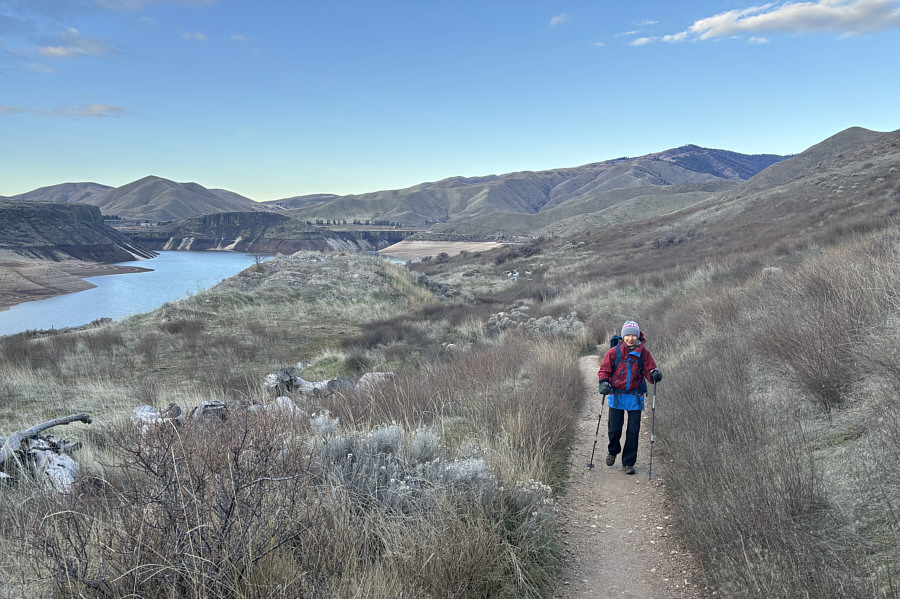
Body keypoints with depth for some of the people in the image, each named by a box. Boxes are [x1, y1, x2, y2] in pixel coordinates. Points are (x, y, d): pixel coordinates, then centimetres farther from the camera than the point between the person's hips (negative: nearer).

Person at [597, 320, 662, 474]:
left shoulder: (643, 352, -2)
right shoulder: (614, 351, -4)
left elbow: (649, 370, 2)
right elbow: (604, 369, 2)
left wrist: (654, 375, -21)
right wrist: (604, 382, -16)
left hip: (635, 397, 1)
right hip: (616, 395, 0)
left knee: (633, 431, 0)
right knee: (615, 429, 1)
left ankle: (628, 463, 15)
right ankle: (613, 451, 33)